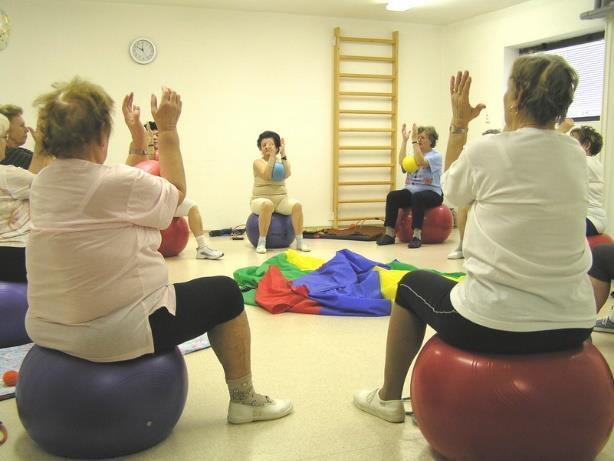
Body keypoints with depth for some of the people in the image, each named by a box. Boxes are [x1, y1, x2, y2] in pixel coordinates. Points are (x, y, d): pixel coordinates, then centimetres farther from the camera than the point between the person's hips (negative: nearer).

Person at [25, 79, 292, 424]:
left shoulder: (42, 183, 2)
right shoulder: (120, 183, -22)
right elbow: (176, 191, -1)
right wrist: (168, 129, 5)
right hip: (113, 334, -8)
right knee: (225, 292, 10)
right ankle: (244, 400, 23)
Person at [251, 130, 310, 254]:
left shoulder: (283, 161, 8)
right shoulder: (258, 162, -1)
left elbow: (287, 174, -14)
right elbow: (267, 176, -21)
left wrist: (283, 154, -20)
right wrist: (272, 156, -24)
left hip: (281, 199, 3)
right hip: (261, 199, -3)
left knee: (297, 205, -28)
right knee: (267, 205, -40)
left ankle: (300, 241, -20)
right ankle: (261, 242, -31)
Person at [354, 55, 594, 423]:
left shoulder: (486, 151, -13)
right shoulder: (576, 156, 2)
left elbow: (453, 191, 8)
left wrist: (459, 125, 12)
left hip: (493, 325, -5)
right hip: (572, 326, 6)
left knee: (412, 284, 24)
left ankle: (388, 398, 38)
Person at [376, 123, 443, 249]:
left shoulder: (436, 155, 0)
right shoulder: (415, 154, 17)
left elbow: (420, 162, -22)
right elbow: (402, 163, -6)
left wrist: (414, 141, -22)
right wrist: (405, 140, -8)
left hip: (431, 193, -5)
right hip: (412, 191, 5)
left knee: (417, 196, -38)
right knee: (392, 195, -22)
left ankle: (417, 235, -38)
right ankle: (389, 233, -25)